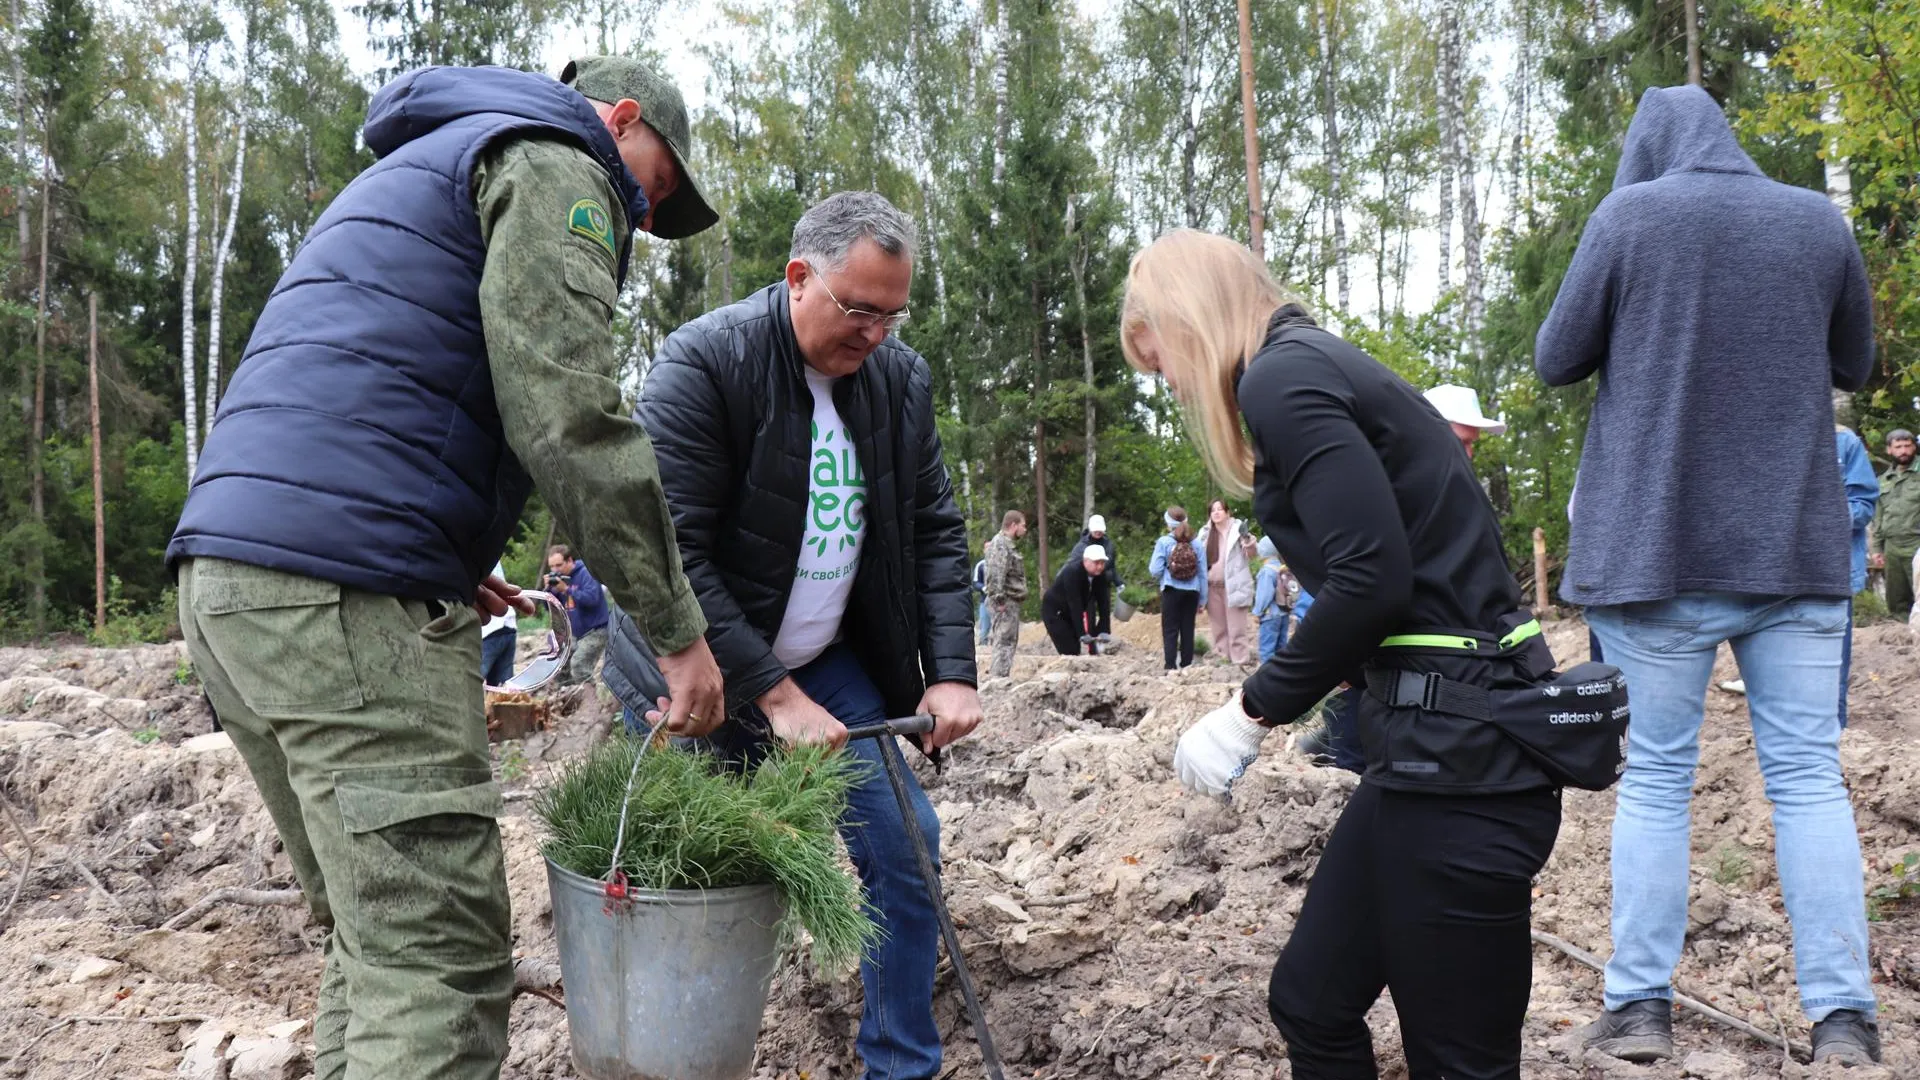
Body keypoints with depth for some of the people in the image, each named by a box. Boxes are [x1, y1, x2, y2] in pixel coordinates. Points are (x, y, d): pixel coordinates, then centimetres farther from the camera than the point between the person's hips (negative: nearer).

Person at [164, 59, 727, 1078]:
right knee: (439, 965, -8)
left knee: (375, 938, 15)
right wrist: (679, 628, -7)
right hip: (346, 591, -10)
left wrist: (447, 563, 24)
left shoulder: (413, 172, 32)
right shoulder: (554, 164, 2)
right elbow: (571, 420, -12)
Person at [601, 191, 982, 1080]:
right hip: (702, 675, -4)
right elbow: (669, 552, -23)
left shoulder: (901, 378, -3)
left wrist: (951, 673, -9)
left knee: (906, 845, 0)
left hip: (830, 663, 5)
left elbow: (935, 532, 2)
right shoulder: (704, 362, -20)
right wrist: (772, 695, -25)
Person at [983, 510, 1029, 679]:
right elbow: (996, 574, -23)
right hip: (1006, 601, -10)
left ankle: (998, 673, 19)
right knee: (1005, 638, -11)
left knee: (1010, 639, 14)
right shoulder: (1000, 544, -14)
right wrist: (999, 599, -26)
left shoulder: (1009, 544, 20)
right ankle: (999, 675, -13)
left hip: (1012, 600, 10)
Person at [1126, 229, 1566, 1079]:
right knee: (1310, 999, 18)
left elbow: (1373, 577, -21)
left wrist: (1252, 711, -10)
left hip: (1460, 754, -10)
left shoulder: (1282, 377, -11)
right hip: (1444, 740, 10)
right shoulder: (1314, 367, 18)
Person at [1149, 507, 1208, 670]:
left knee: (1170, 631, 1)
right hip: (1191, 593, 3)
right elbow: (1203, 574, 7)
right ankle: (1186, 665, 12)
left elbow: (1156, 571, -8)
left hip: (1171, 591, -3)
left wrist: (1150, 564, 15)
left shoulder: (1163, 542, -5)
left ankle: (1171, 667, -6)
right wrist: (1202, 600, 14)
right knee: (1187, 629, 10)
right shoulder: (1196, 544, 4)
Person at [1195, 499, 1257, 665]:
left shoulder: (1237, 529, -2)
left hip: (1233, 586, -4)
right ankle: (1222, 658, 17)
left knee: (1237, 626, -4)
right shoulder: (1205, 533, 9)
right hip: (1213, 587, 5)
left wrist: (1248, 542, -23)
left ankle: (1241, 660, -3)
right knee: (1219, 627, 10)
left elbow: (1250, 556, -4)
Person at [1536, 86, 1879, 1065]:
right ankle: (1843, 1017, 4)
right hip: (1796, 544, 2)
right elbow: (1852, 365, 17)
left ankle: (1641, 1006, 7)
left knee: (1655, 778, 5)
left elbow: (1556, 361, 1)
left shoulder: (1629, 216, -4)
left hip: (1656, 545, -2)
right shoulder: (1818, 221, 6)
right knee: (1809, 776, 5)